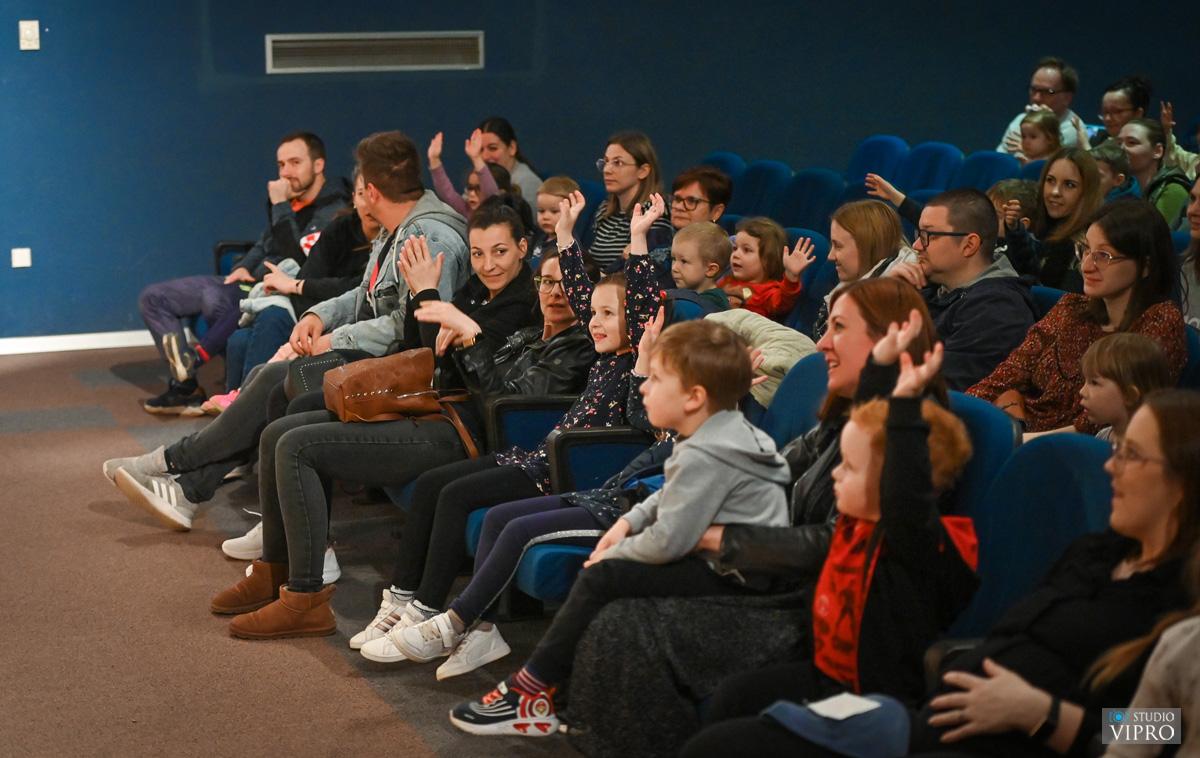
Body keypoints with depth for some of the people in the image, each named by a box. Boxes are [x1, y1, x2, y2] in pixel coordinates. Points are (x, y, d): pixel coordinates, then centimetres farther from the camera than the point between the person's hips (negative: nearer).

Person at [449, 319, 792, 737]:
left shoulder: (702, 458, -23)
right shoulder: (723, 432, 9)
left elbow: (666, 541, -24)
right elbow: (669, 498, 23)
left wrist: (613, 554, -7)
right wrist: (629, 521, 8)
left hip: (731, 580, -11)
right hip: (727, 562, 11)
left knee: (602, 578, -14)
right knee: (608, 568, 12)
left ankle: (530, 694, -4)